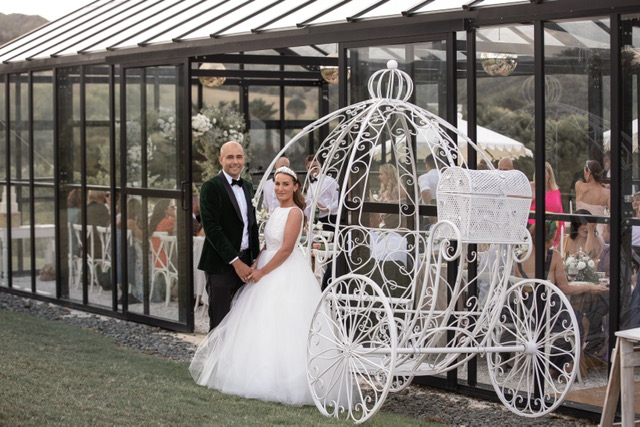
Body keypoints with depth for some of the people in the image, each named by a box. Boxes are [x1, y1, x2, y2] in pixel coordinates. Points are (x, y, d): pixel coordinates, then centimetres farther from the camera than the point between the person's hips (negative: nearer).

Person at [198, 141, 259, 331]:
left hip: (244, 263, 6)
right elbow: (212, 228, -15)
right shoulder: (211, 187, -9)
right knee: (220, 322, -2)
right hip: (221, 265, -6)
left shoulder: (247, 186, 14)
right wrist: (236, 262, -16)